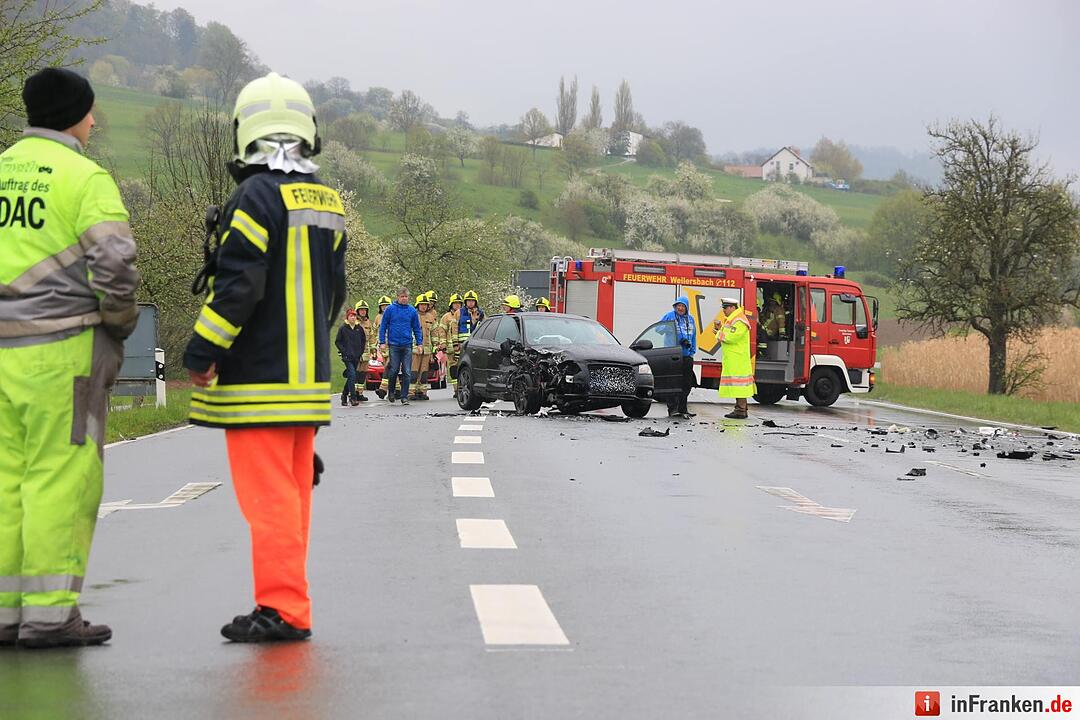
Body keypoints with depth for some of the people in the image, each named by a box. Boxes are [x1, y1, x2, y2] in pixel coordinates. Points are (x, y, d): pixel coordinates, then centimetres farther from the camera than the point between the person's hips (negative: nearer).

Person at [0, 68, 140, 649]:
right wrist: (120, 325, 1)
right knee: (61, 475, -3)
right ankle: (49, 614, -4)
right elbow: (114, 263, -15)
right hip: (62, 346, -6)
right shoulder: (84, 176, -6)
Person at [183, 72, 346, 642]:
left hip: (258, 378, -8)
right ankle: (287, 604, 20)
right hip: (308, 377, 8)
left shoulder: (258, 196, -13)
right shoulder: (328, 202, 12)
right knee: (293, 492, 13)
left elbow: (237, 286, -18)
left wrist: (201, 355, -13)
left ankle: (283, 608, -7)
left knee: (268, 494, -6)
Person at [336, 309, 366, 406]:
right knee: (352, 375, -17)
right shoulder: (343, 328, -3)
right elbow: (337, 342, 1)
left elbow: (364, 340, 19)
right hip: (347, 356, -4)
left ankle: (344, 395, 26)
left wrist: (361, 351, 9)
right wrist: (344, 351, -9)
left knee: (351, 377, 10)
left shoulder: (359, 328, 7)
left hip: (356, 356, 4)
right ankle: (353, 398, -17)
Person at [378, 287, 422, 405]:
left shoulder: (412, 311, 7)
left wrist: (419, 343, 5)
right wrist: (382, 342, -2)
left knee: (406, 372, 0)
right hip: (393, 345, -1)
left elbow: (417, 328, 13)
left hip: (407, 345, 1)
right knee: (394, 370, -2)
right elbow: (383, 326, 4)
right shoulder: (390, 309, 2)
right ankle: (390, 391, 21)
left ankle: (404, 397, 5)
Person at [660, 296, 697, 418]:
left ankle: (683, 408, 18)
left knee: (687, 384, 8)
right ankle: (672, 409, -3)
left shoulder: (690, 319, 14)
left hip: (687, 356, 6)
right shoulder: (669, 316, -2)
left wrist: (692, 351, 11)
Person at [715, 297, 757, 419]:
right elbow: (726, 337, 23)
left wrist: (719, 333, -7)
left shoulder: (740, 322, -14)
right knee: (737, 385, 11)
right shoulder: (730, 320, 20)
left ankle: (741, 411, -12)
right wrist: (720, 328, 8)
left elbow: (730, 338, -23)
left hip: (738, 360, -11)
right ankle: (741, 410, 15)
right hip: (732, 360, 11)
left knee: (739, 384, -11)